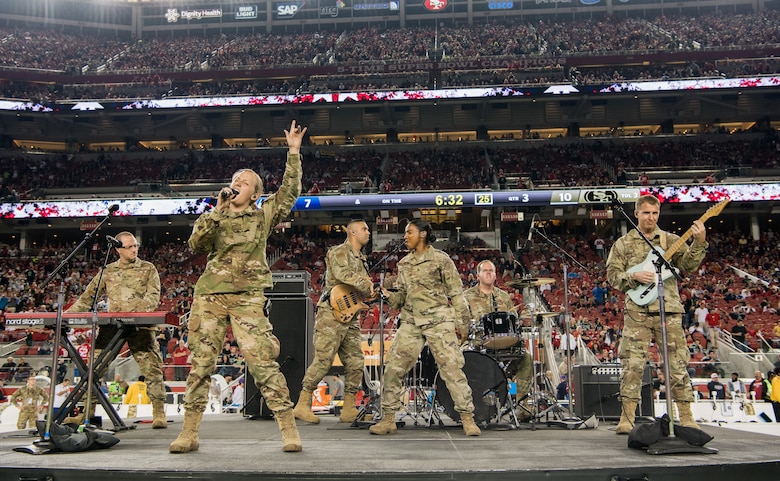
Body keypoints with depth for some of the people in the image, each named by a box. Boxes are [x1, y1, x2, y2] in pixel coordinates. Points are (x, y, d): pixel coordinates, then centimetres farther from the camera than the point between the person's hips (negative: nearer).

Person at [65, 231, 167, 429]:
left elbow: (153, 297, -1)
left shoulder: (148, 268, 8)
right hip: (111, 324, 3)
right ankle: (87, 412, 12)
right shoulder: (108, 271, 17)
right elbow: (88, 297, 18)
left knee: (151, 368, -7)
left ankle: (159, 414, -2)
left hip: (141, 325, -3)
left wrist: (137, 309, -20)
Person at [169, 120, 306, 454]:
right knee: (200, 363, 4)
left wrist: (293, 152, -3)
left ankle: (289, 430, -4)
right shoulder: (214, 218, 17)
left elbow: (290, 191, 2)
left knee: (263, 362, -10)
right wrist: (217, 211, -5)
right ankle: (189, 433, 14)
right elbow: (196, 243, 1)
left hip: (248, 298, -3)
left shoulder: (263, 216, 12)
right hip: (209, 296, 3)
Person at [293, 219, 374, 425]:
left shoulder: (361, 259, 23)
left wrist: (354, 308, 0)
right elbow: (342, 274, -24)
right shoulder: (338, 252, -3)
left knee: (355, 364, 4)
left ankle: (348, 409, 11)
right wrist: (366, 285, -12)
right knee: (323, 360, -10)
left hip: (351, 317, 8)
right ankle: (302, 405, 0)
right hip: (332, 313, -8)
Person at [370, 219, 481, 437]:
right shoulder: (404, 264, 15)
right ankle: (388, 419, 9)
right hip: (410, 322, 5)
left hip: (439, 320, -5)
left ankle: (468, 418, 4)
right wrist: (390, 297, -4)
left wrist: (462, 323, -5)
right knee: (393, 368, -2)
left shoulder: (440, 259, -1)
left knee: (452, 368, -7)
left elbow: (456, 293, -1)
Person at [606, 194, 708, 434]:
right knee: (632, 365, -5)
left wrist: (699, 243, -16)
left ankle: (686, 417, 14)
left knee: (678, 363, 3)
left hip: (669, 309, 1)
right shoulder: (623, 243, 10)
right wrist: (634, 276, -12)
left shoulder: (670, 240, 12)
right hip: (637, 311, -1)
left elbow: (688, 264, -1)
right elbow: (612, 275, 5)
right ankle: (627, 418, 0)